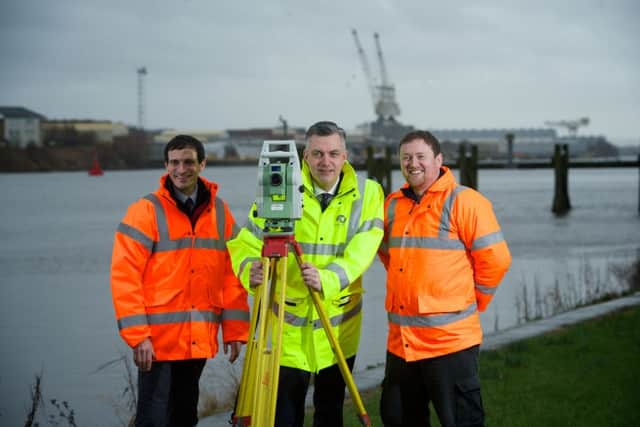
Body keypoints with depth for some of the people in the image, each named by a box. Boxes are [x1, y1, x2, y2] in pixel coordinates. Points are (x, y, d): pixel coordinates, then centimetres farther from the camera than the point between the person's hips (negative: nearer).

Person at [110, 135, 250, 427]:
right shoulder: (146, 211, -7)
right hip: (157, 340, -4)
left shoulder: (219, 212, 7)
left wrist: (235, 330, 3)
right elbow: (124, 276, -10)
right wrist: (137, 336, -16)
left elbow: (231, 274, 9)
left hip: (200, 341, 4)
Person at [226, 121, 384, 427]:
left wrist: (329, 279, -34)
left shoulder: (367, 194, -4)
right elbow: (247, 242, -4)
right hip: (288, 323, -1)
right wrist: (250, 269, -26)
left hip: (339, 323, 1)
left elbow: (362, 250, -16)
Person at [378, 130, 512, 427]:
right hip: (401, 339, 7)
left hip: (450, 339, -7)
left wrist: (469, 304, -1)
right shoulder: (394, 203, 11)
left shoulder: (463, 201, -9)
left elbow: (495, 259, -9)